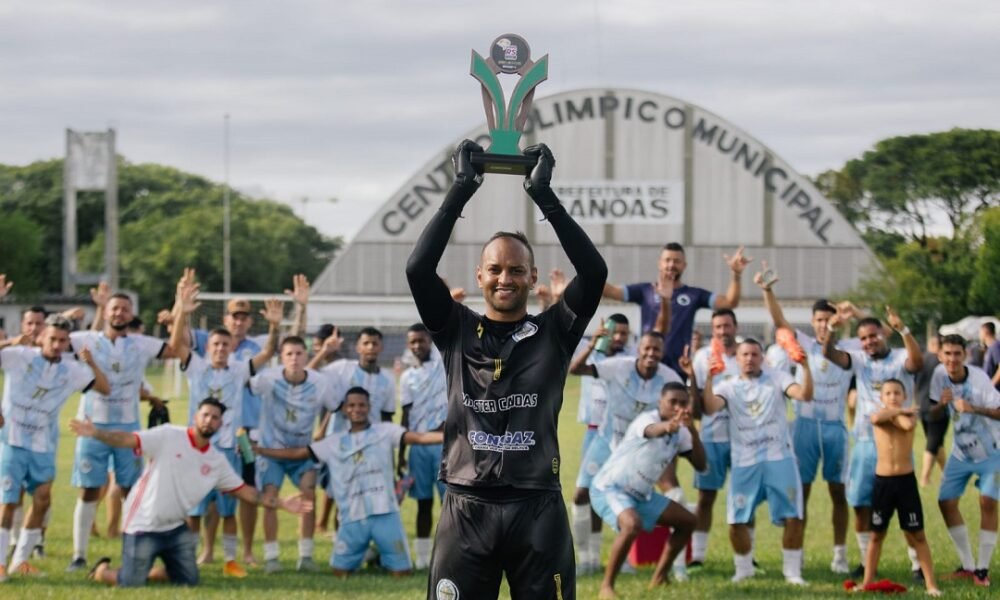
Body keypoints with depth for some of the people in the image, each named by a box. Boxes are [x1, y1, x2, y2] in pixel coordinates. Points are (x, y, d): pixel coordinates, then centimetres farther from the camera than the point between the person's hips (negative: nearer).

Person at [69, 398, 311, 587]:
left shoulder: (217, 461, 3)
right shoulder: (168, 436, -13)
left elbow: (242, 490, 10)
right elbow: (127, 439, -21)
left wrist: (280, 503, 3)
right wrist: (96, 433, -38)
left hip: (175, 529, 6)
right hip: (143, 526, -6)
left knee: (189, 582, 7)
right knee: (130, 584, -7)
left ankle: (149, 572, 30)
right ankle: (102, 570, 26)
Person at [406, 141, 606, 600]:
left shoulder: (554, 333, 7)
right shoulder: (457, 331, 8)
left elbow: (594, 271, -5)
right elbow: (418, 269, -4)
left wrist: (544, 195, -6)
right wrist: (461, 191, -5)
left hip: (538, 509, 0)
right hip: (467, 509, 0)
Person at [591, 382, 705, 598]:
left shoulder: (680, 432, 0)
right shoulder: (647, 419, -24)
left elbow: (700, 465, -4)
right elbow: (652, 431, -50)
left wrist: (692, 430, -17)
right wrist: (668, 426, -75)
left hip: (641, 493, 9)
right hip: (610, 488, -9)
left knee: (687, 521, 11)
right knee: (632, 524, -36)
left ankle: (658, 580, 21)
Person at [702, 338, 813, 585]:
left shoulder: (777, 379, 5)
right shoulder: (729, 387, 6)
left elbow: (805, 395, -11)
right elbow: (710, 407, -14)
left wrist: (805, 367, -26)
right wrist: (708, 378, -27)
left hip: (779, 459, -1)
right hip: (745, 463, 1)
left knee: (793, 518, -4)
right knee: (737, 521, -1)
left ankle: (792, 571, 10)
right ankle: (744, 569, 19)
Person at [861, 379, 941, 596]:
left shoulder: (909, 416, 1)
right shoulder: (878, 417, 2)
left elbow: (907, 425, -24)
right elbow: (877, 418, -25)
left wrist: (893, 413, -10)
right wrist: (900, 411, -13)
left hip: (906, 480, -1)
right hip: (882, 481, 1)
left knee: (917, 534, 1)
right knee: (877, 534, 8)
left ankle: (930, 583, 2)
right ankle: (868, 582, 17)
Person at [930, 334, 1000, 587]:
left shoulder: (978, 378, -24)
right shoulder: (940, 374, -11)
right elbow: (933, 414, -2)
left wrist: (974, 408, -47)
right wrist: (942, 404, -24)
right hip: (961, 452, 5)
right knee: (946, 502, -1)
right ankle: (967, 566, 10)